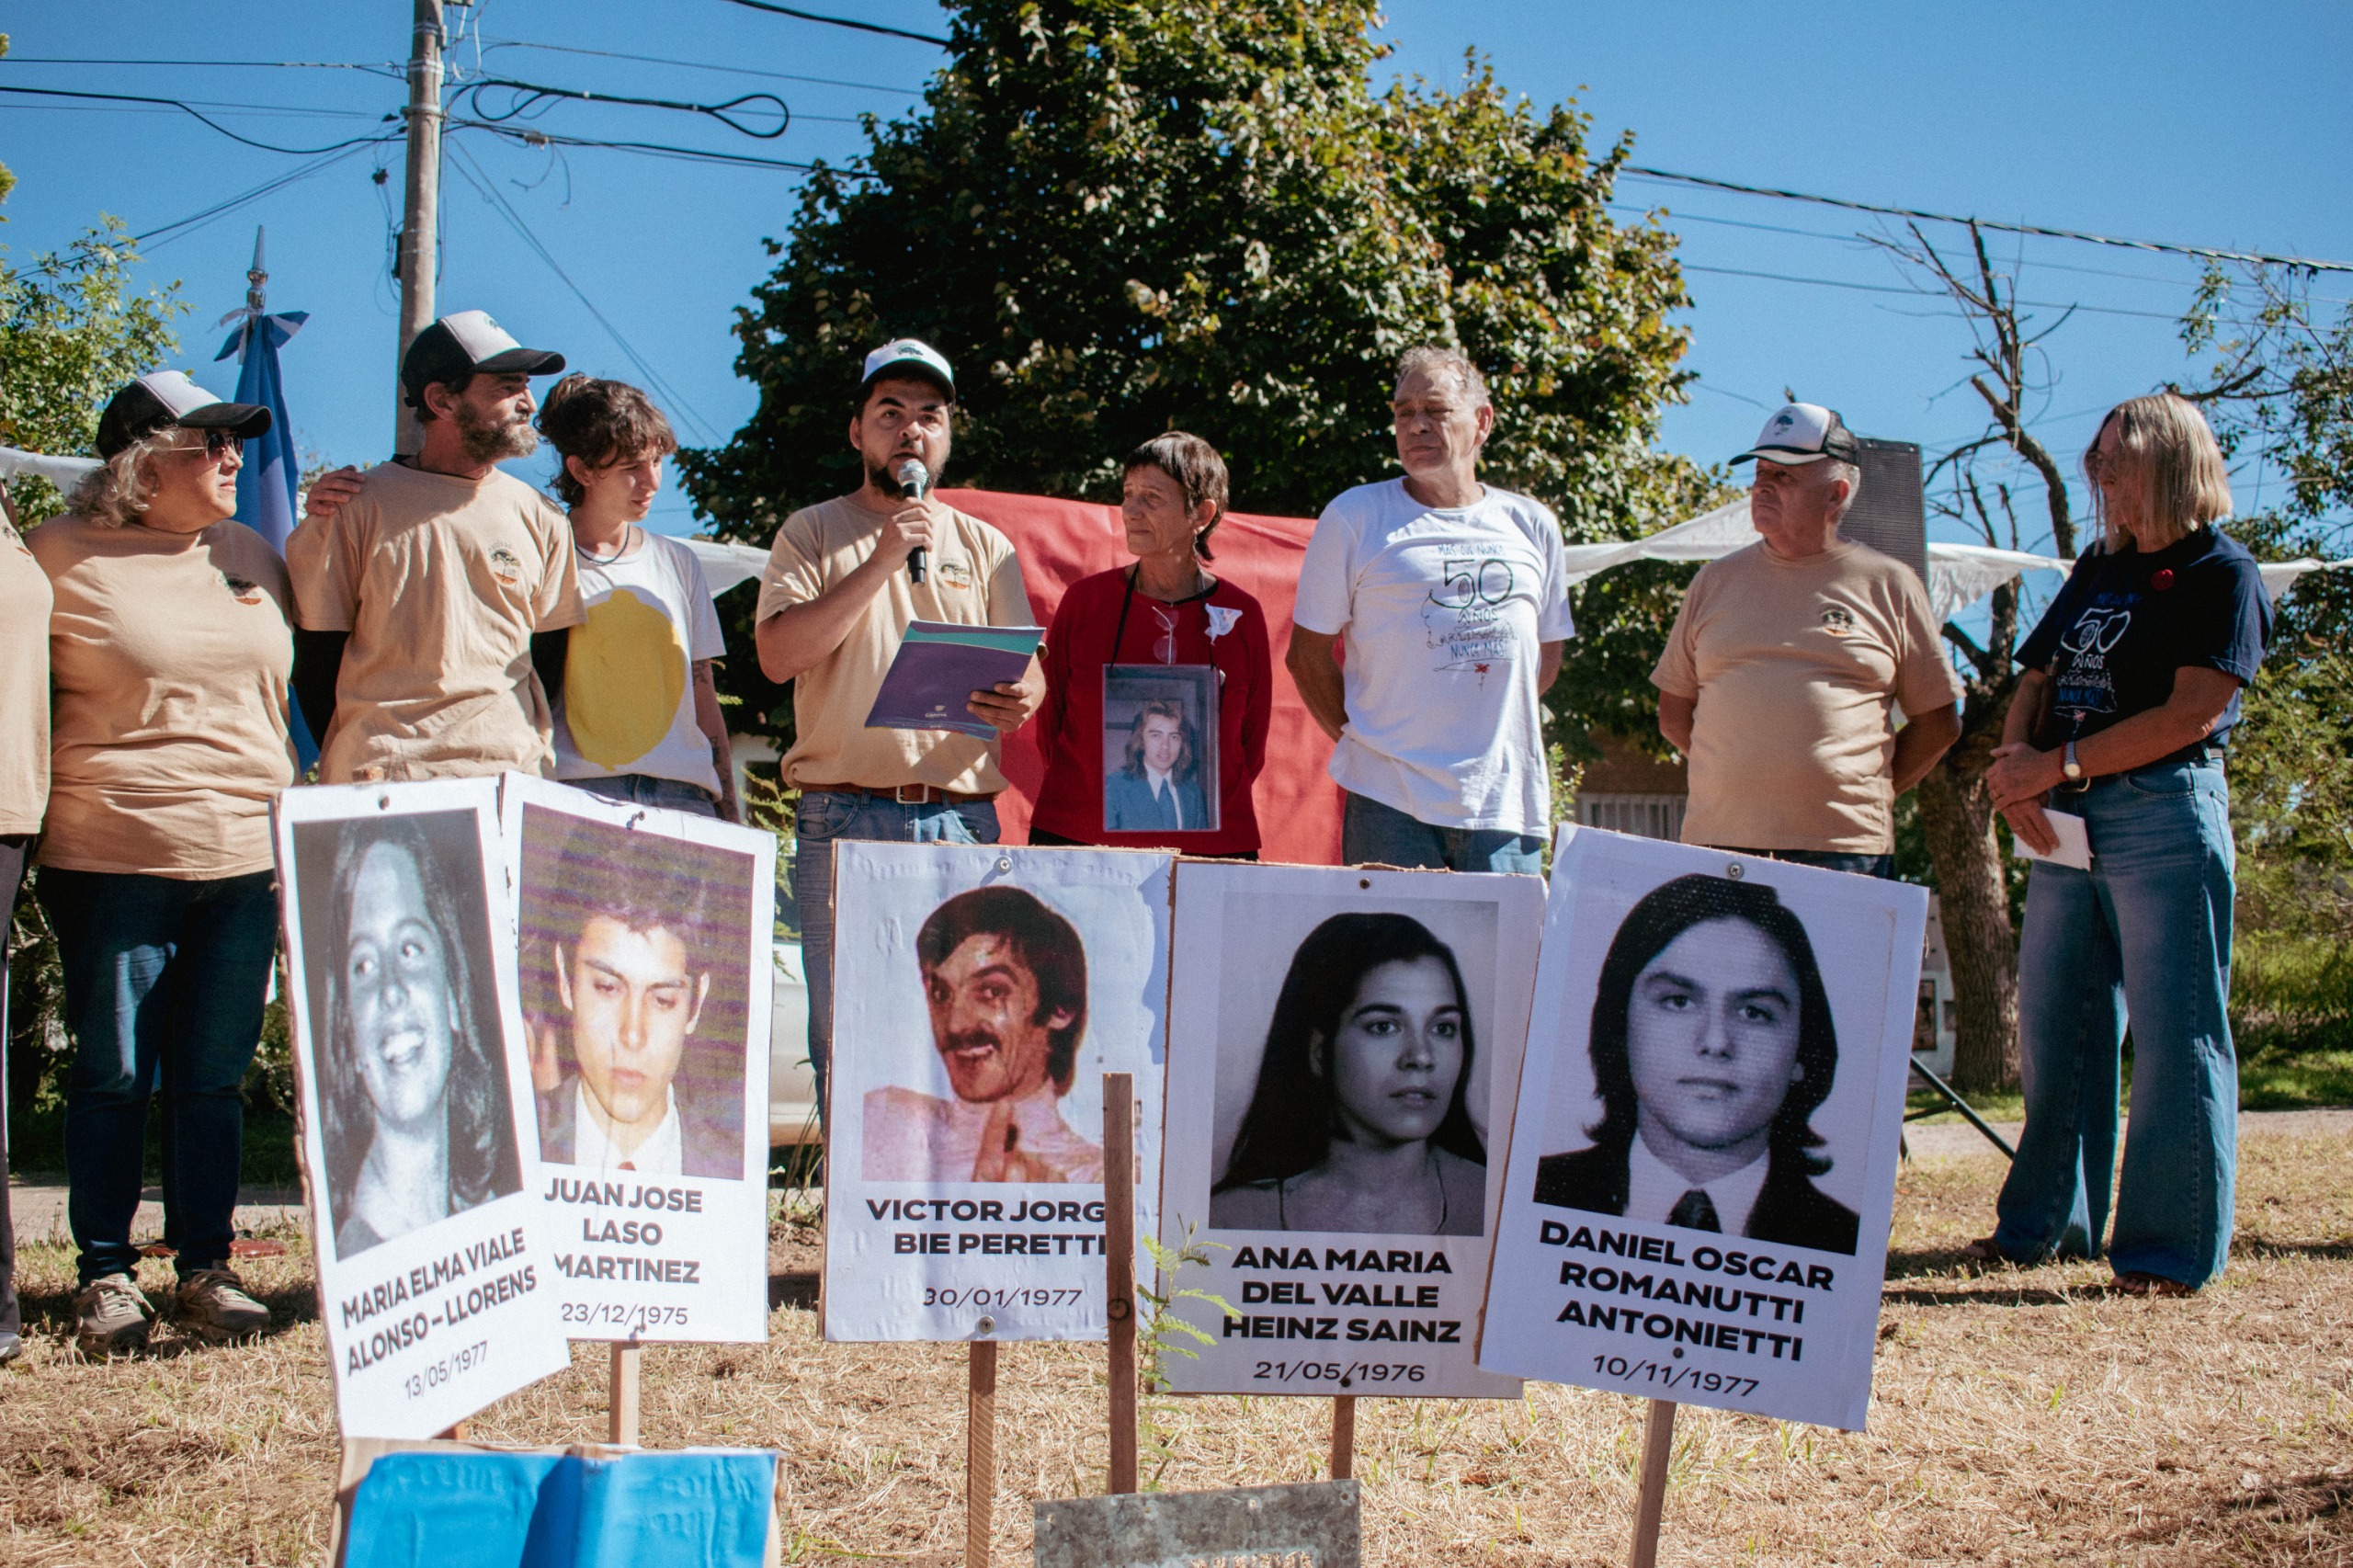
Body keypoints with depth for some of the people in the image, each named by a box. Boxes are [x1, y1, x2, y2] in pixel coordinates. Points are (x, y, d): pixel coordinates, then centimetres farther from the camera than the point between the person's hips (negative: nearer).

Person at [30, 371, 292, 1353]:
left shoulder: (251, 556, 13)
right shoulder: (64, 556, -2)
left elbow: (296, 675, 25)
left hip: (246, 857, 4)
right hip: (113, 858, -4)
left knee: (214, 1076, 7)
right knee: (112, 1074, 3)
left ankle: (205, 1270, 15)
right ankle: (105, 1275, 14)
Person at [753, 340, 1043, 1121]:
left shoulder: (985, 548, 19)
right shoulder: (814, 533, 10)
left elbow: (1029, 674, 13)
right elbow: (777, 654, -4)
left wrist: (1020, 698, -12)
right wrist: (880, 563, -10)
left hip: (963, 819, 2)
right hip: (844, 820, -2)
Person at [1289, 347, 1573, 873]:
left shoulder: (1532, 525, 12)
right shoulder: (1354, 516, 3)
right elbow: (1308, 650, 5)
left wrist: (1491, 729, 10)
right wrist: (1359, 738, -1)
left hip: (1508, 803, 3)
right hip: (1390, 801, -3)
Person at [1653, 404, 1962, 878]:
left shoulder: (1888, 585, 7)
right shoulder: (1716, 580, 13)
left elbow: (1938, 722, 10)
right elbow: (1674, 713, 16)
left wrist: (1871, 794, 3)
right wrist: (1739, 777, 6)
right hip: (1718, 841, 2)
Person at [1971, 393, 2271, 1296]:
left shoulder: (2222, 572, -3)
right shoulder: (2099, 569, 19)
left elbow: (2191, 713, -13)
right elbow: (2037, 683, 18)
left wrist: (2062, 764, -14)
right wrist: (2017, 765, -3)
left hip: (2166, 814, -7)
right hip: (2066, 820, 7)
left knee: (2174, 1034, -5)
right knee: (2053, 1026, 8)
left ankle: (2171, 1248, -1)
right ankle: (2047, 1223, 18)